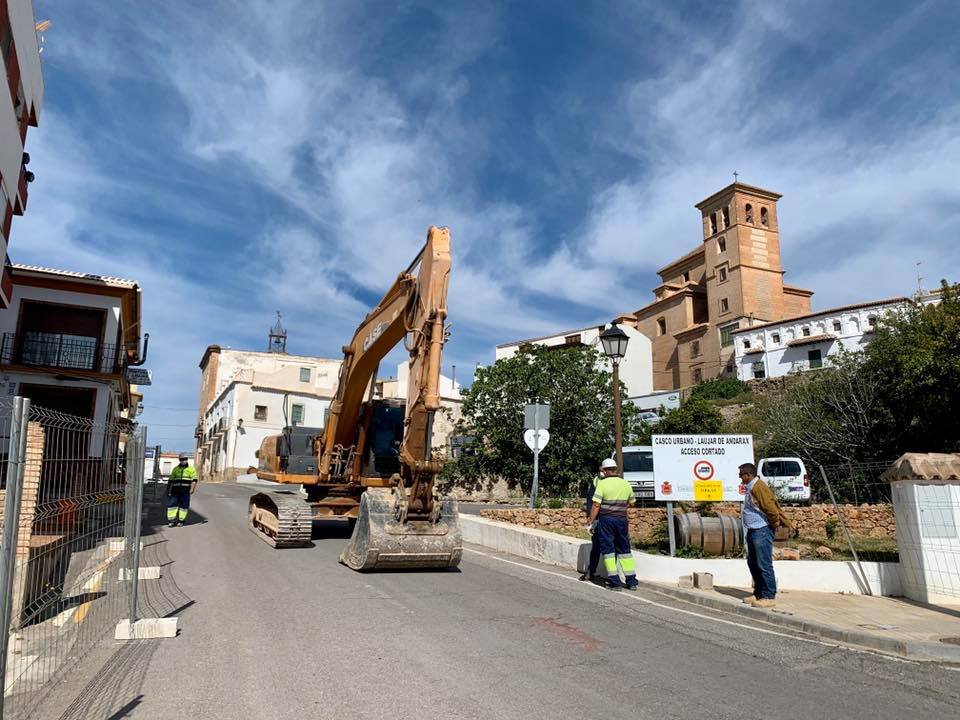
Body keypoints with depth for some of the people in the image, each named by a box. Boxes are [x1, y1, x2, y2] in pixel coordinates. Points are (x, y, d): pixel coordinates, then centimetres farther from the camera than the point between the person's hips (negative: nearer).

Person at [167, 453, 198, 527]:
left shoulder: (191, 469, 5)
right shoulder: (175, 469, 15)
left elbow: (194, 480, -5)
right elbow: (170, 480, 18)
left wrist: (192, 489, -18)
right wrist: (168, 490, 14)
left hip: (185, 491, -2)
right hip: (175, 490, 3)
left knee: (184, 505, 0)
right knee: (172, 504, -4)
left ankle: (181, 520, 10)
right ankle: (171, 520, 2)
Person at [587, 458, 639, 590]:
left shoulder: (603, 483, -9)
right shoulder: (626, 484, 5)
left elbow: (596, 505, -12)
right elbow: (631, 503, 18)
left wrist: (590, 522, -6)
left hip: (606, 520, -4)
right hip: (622, 520, 4)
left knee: (608, 549, 4)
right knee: (624, 550, 13)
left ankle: (614, 581, 1)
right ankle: (631, 581, 14)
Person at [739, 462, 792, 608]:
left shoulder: (758, 487, -18)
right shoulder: (750, 487, 15)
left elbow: (771, 507, -21)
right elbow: (774, 505, 24)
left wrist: (775, 524, -7)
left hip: (762, 531, -11)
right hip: (753, 530, 11)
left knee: (764, 565, -6)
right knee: (753, 563, 15)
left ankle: (769, 597, 0)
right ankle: (758, 594, 24)